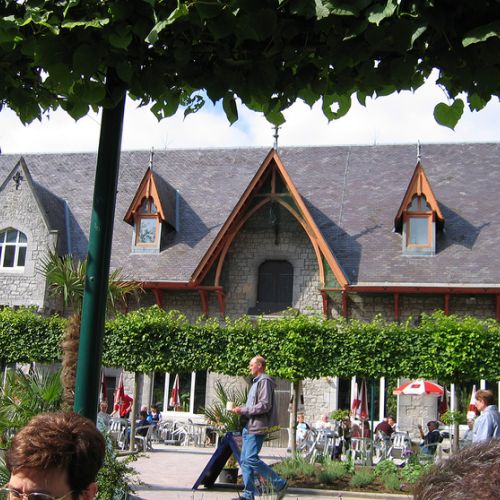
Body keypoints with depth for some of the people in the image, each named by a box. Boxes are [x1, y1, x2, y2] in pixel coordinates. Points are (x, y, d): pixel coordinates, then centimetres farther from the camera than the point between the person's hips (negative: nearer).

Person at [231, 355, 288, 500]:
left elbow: (264, 405, -18)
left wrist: (243, 410, -16)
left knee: (251, 459, -13)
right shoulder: (256, 381, 22)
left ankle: (279, 484, -3)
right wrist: (241, 409, 10)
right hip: (249, 426, 10)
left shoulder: (264, 381, -10)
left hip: (257, 427, -10)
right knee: (244, 460, 7)